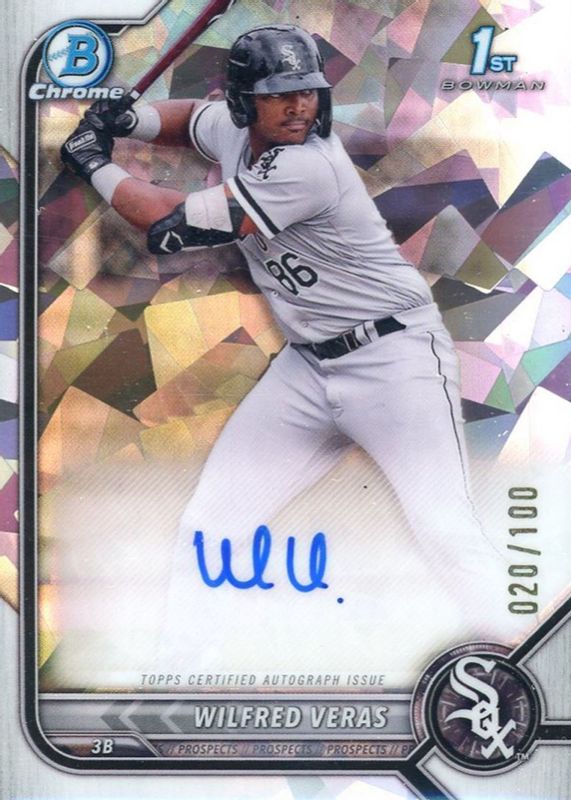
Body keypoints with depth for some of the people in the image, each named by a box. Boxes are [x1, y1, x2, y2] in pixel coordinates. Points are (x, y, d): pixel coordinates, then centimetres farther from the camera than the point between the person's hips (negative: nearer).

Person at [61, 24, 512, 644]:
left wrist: (96, 167, -2)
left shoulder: (309, 165, -21)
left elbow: (177, 226, -18)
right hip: (306, 366, 7)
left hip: (394, 356, -6)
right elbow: (193, 117, 30)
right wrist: (128, 120, 9)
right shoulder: (231, 128, 4)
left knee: (447, 534, -16)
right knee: (206, 527, 3)